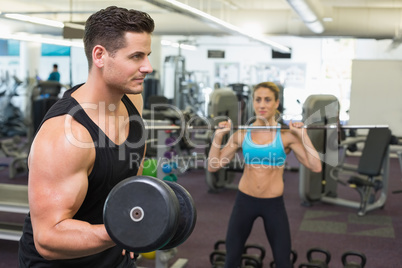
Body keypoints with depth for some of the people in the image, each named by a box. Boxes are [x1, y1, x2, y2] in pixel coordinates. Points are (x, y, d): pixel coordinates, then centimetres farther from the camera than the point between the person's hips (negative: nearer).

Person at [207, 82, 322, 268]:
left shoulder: (286, 135, -7)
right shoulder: (242, 133, -1)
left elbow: (316, 167, -15)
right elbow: (213, 166, 0)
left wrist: (303, 135, -17)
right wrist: (218, 135, -9)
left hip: (274, 204, -1)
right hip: (244, 201, 2)